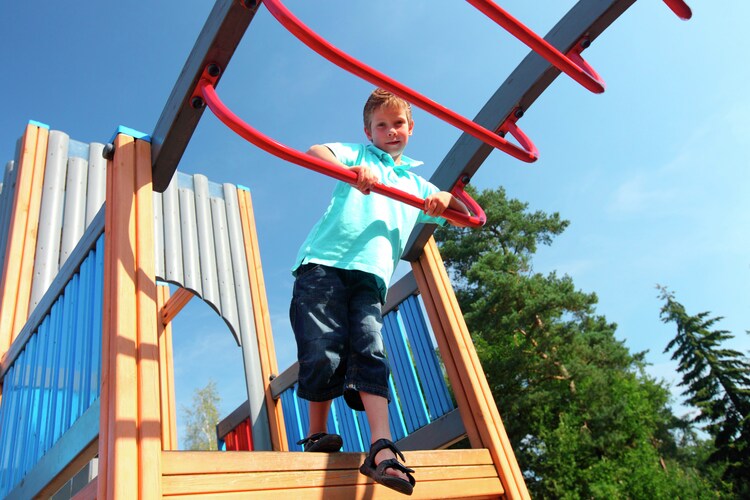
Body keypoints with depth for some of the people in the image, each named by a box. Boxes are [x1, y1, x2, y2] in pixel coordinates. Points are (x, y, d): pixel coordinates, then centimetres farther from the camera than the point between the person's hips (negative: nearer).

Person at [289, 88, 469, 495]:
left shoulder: (416, 184, 30)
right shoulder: (358, 156, 20)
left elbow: (467, 218, 28)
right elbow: (314, 152, -2)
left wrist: (446, 197, 4)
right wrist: (352, 171, -24)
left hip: (370, 278, 3)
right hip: (324, 264, -2)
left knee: (370, 352, -15)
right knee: (325, 355, -11)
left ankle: (382, 450, -22)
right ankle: (316, 436, 9)